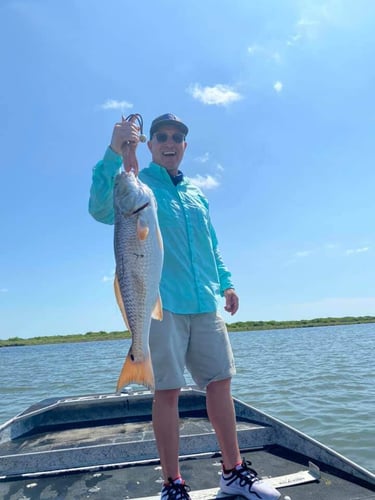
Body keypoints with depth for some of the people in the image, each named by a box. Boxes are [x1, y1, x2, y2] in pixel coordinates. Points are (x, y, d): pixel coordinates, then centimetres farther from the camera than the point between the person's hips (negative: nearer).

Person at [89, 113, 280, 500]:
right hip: (161, 304, -5)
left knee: (220, 382, 9)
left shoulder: (196, 194, 19)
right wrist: (114, 153, -26)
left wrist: (226, 282, 15)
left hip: (205, 305, 6)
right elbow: (100, 209, -18)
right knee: (167, 391, 0)